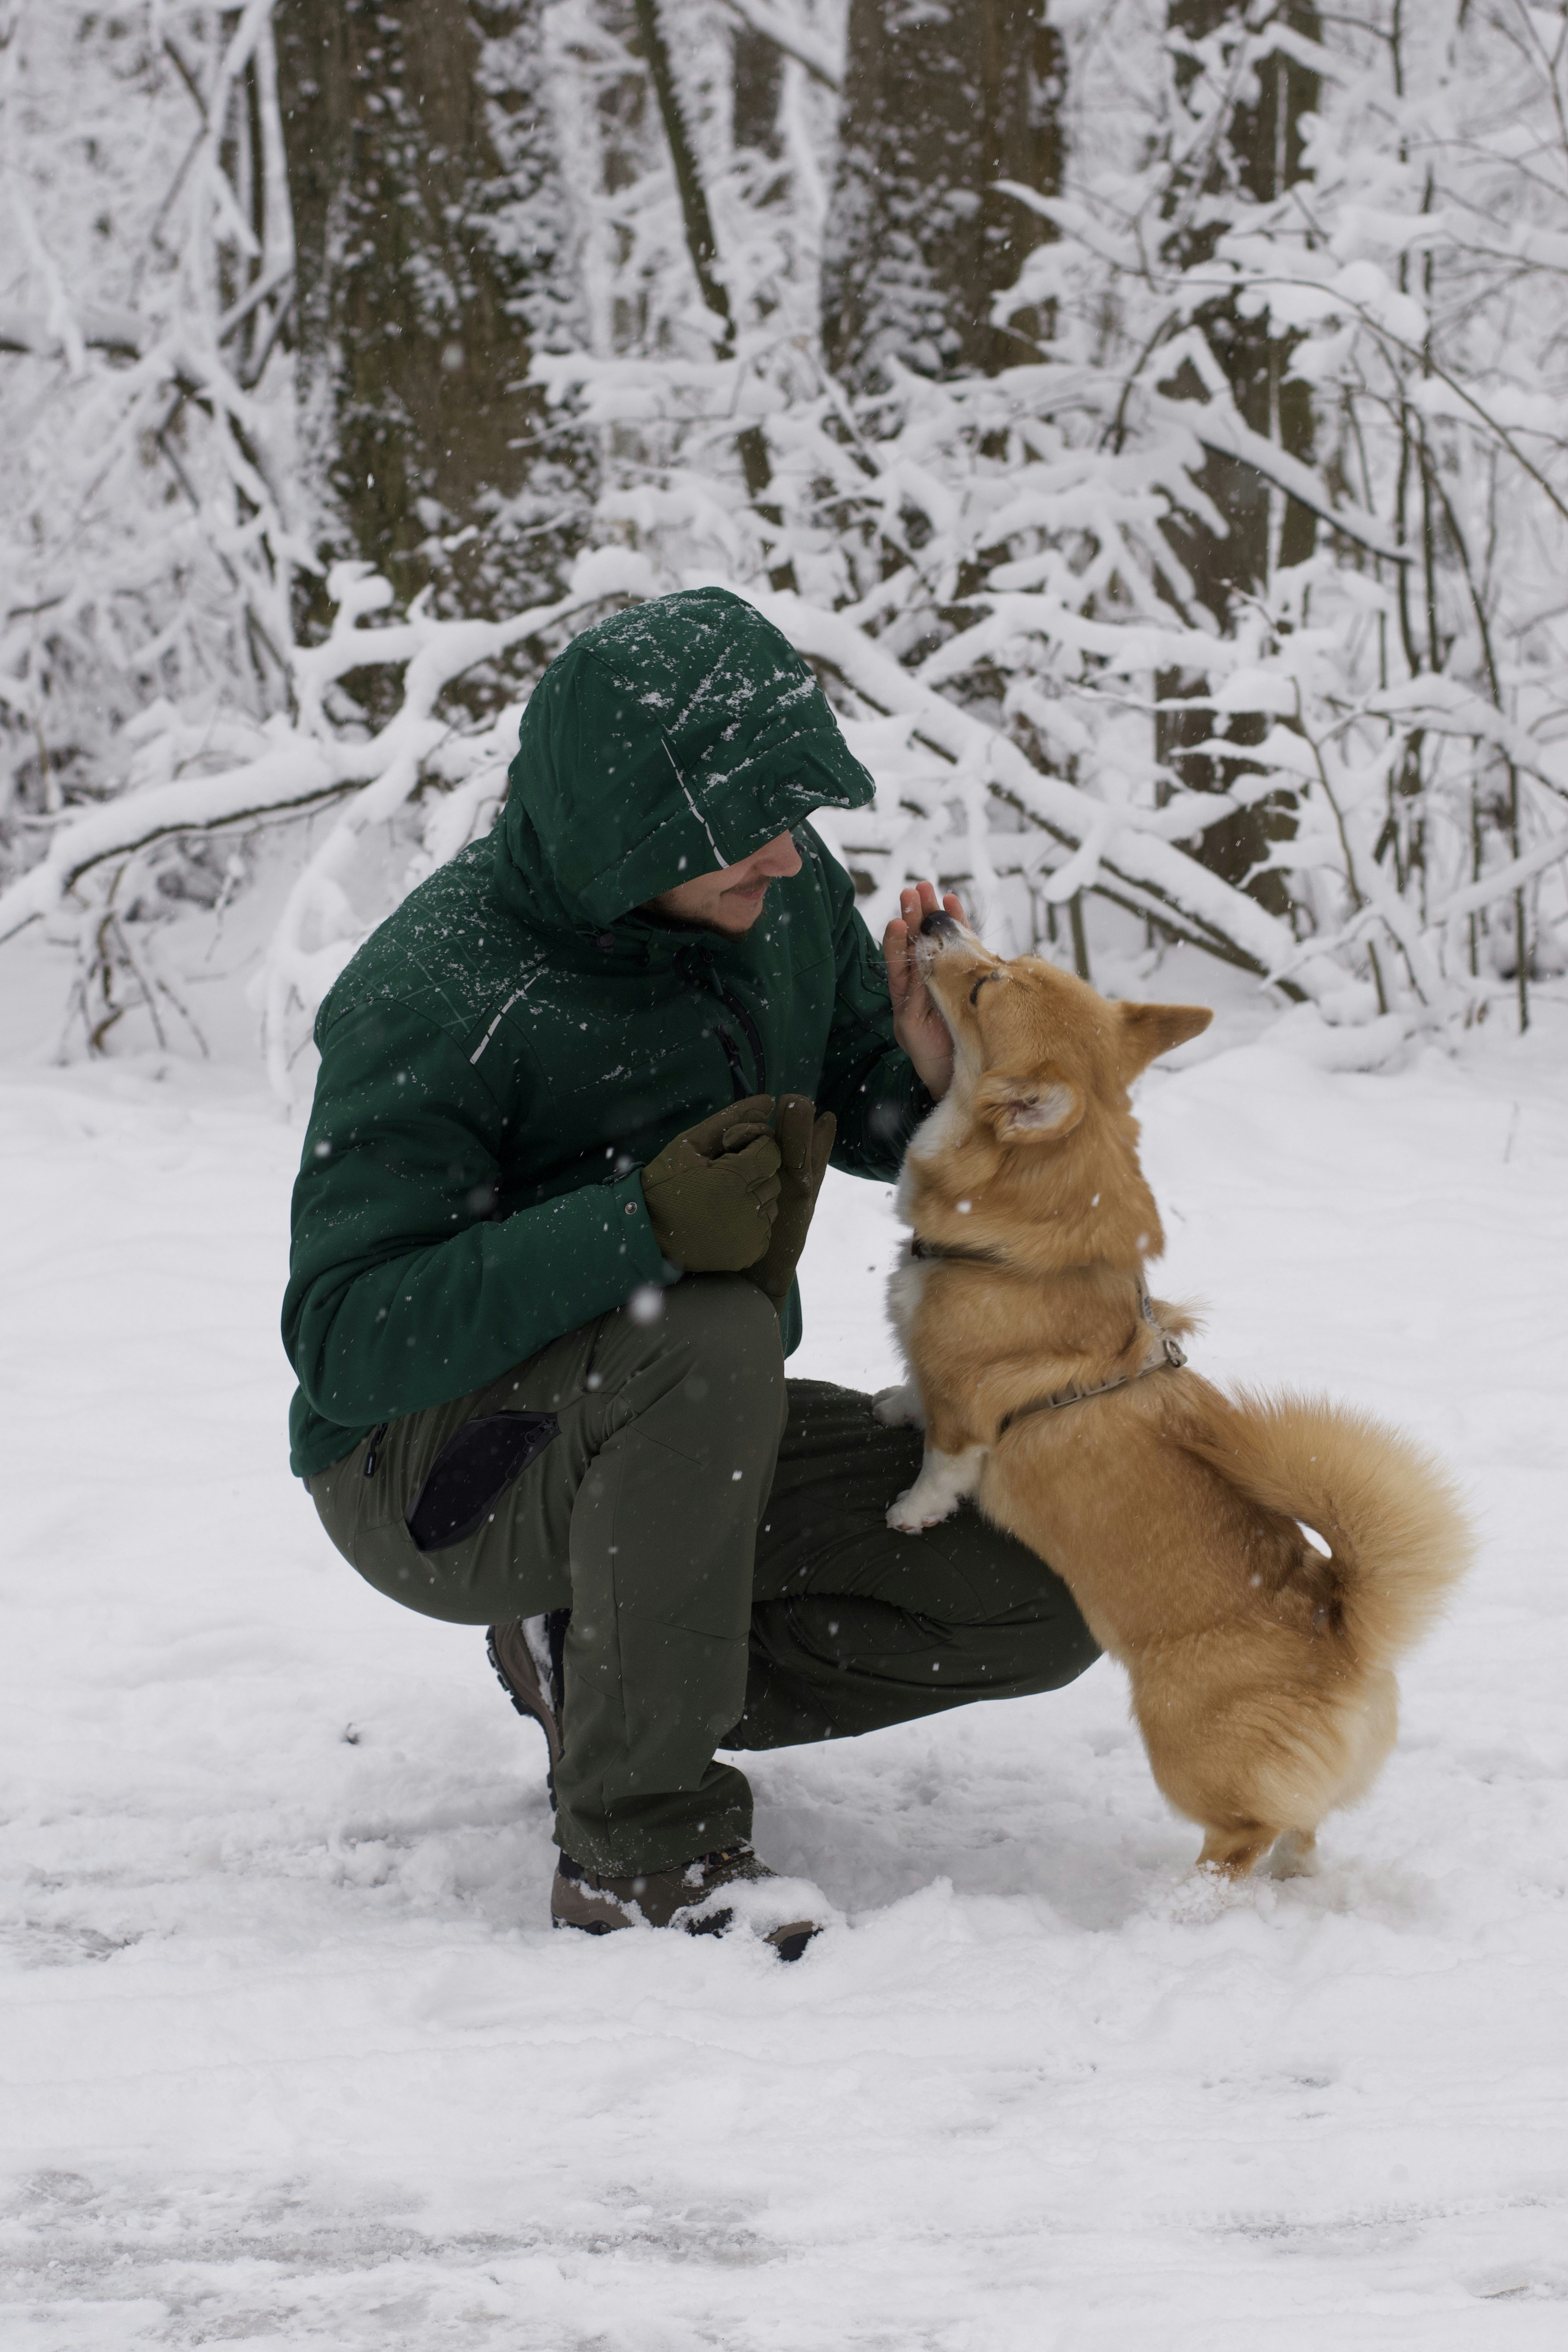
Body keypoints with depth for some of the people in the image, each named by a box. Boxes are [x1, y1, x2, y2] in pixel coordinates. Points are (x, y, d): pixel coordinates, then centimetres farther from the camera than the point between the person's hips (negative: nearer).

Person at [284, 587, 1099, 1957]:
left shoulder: (785, 896, -5)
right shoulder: (435, 994, -25)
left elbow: (875, 1121, 9)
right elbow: (346, 1344, -29)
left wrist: (932, 1071, -17)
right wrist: (638, 1228, -41)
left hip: (677, 1453, 7)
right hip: (437, 1467, -7)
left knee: (1052, 1592, -9)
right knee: (708, 1336, -38)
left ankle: (598, 1664, 7)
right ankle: (643, 1841, -25)